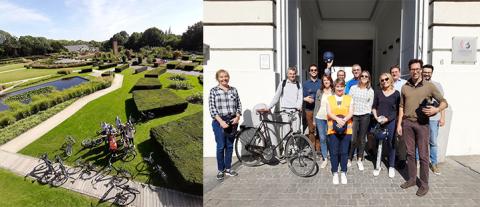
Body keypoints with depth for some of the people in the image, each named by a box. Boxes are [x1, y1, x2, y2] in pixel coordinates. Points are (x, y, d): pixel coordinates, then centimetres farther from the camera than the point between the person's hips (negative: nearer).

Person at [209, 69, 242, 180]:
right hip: (219, 121, -3)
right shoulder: (213, 91, -1)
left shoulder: (234, 90, 8)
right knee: (221, 146, 2)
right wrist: (221, 121, -15)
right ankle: (220, 170, 18)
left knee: (230, 146, 10)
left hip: (232, 121, 3)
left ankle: (228, 168, 25)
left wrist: (237, 117, -6)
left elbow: (239, 105, 9)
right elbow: (212, 108, -7)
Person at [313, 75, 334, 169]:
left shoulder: (334, 92, 3)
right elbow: (316, 106, 8)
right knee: (322, 138, 2)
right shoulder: (319, 92, 7)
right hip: (320, 118, 1)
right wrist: (314, 119, 7)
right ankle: (324, 159, 11)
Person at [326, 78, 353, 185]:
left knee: (344, 152, 4)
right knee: (334, 152, 2)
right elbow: (329, 113, -3)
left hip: (346, 129, 0)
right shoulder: (329, 98, 8)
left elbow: (351, 113, -2)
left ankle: (343, 173, 18)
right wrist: (338, 119, -21)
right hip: (333, 129, 0)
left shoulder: (349, 98, 9)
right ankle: (335, 174, 14)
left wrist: (344, 120, -20)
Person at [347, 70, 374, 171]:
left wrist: (367, 113, 4)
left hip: (365, 116, 1)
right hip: (354, 115, -1)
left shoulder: (370, 91, 6)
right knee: (353, 139, -5)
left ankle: (360, 160, 18)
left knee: (362, 139, 6)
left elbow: (370, 104, 10)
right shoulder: (353, 88, 4)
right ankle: (349, 158, 10)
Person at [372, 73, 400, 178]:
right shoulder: (378, 92, 7)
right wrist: (376, 117, -6)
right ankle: (378, 165, 18)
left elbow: (397, 110, -1)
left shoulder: (396, 93, 1)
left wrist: (387, 118, -11)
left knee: (390, 144, 4)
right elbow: (374, 107, 10)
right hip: (379, 122, 2)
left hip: (391, 122, -2)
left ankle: (391, 166, 19)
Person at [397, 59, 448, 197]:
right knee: (410, 153, 11)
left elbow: (444, 102, 2)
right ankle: (411, 179, 23)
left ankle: (424, 184, 14)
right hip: (407, 123, 3)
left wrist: (437, 109, -20)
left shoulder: (429, 86, -1)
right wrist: (399, 124, 7)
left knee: (423, 155, 2)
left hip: (422, 123, -3)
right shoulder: (405, 87, 8)